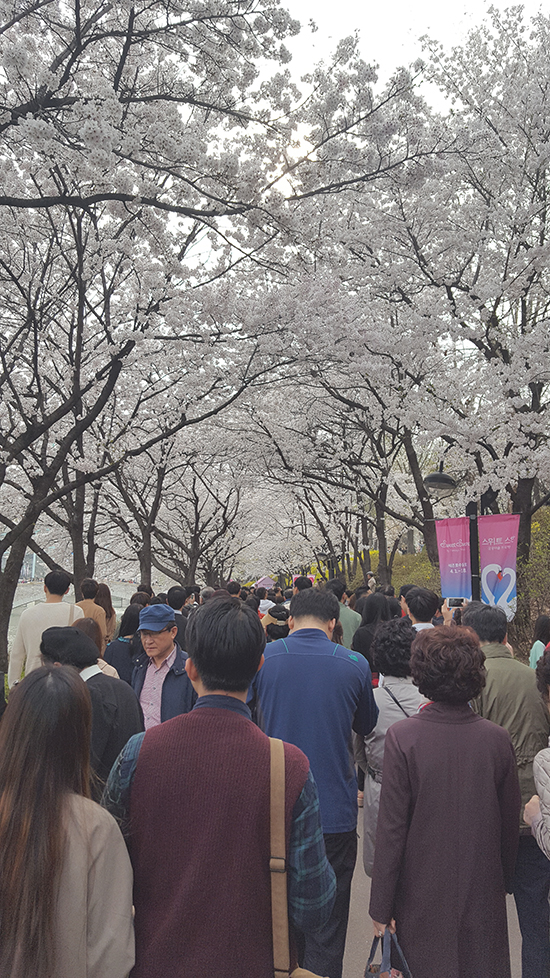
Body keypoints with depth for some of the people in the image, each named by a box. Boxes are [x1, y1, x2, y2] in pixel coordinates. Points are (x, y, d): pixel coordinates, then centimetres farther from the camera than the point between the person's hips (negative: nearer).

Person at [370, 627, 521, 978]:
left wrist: (381, 907, -5)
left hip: (423, 898, -2)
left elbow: (391, 828, -15)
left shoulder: (403, 736, -19)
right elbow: (510, 824, 1)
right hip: (483, 895, 2)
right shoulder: (498, 739, -11)